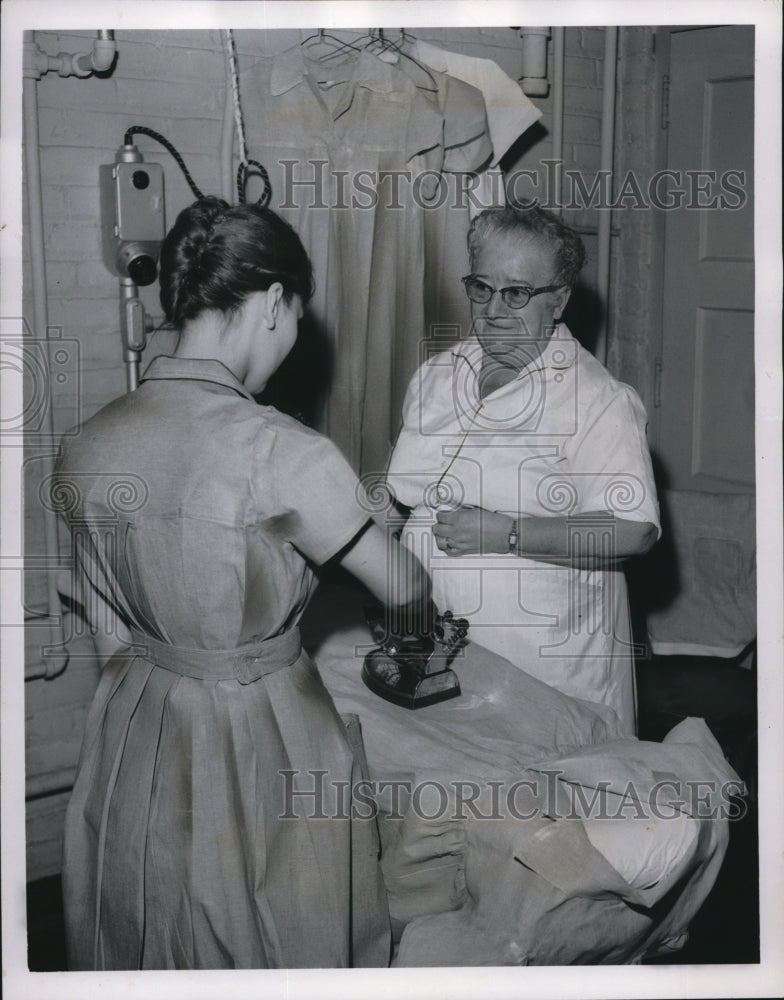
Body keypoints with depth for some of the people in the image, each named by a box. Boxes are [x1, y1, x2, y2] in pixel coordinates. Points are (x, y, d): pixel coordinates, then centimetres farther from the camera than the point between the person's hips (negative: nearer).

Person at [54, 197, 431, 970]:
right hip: (261, 744, -5)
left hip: (136, 740, 6)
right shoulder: (282, 453, -25)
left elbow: (110, 612, 6)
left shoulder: (84, 448, -7)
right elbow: (403, 589, -11)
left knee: (149, 953, 25)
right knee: (279, 946, 18)